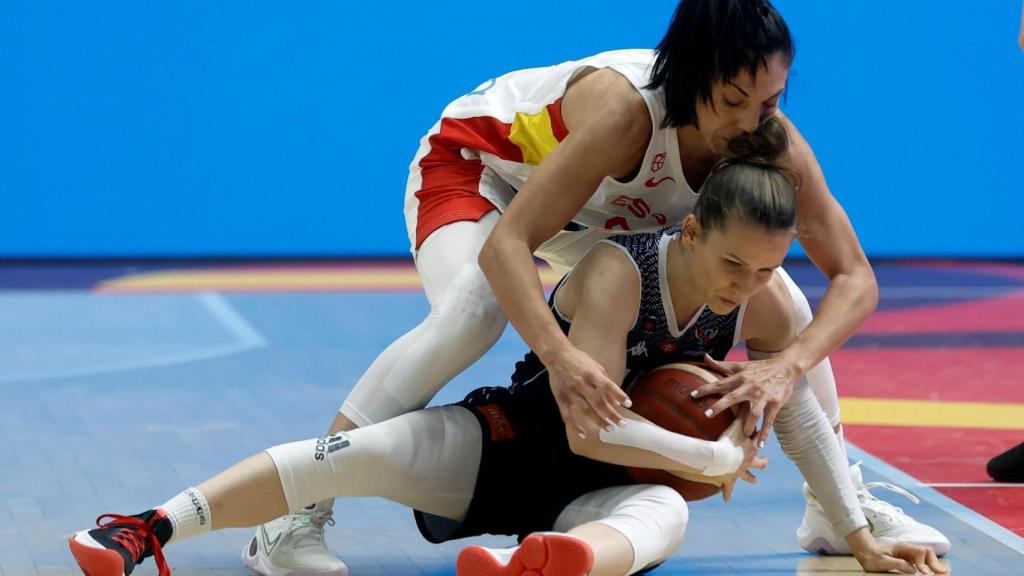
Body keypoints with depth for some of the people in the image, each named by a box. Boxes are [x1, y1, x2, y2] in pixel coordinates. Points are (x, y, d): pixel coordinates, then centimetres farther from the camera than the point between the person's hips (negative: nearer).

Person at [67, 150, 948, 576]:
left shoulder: (765, 298, -10)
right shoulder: (616, 274, -25)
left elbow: (803, 418, 2)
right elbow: (590, 428, -32)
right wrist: (717, 457, -25)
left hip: (608, 492, 2)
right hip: (517, 443, -2)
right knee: (370, 450, -28)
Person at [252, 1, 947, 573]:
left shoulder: (773, 143, -27)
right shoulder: (626, 108, -42)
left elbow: (855, 278, -25)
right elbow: (505, 245, -46)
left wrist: (788, 367, -44)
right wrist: (560, 354, -63)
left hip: (603, 211, 6)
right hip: (476, 165, -6)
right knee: (472, 314, -36)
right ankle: (295, 518, -33)